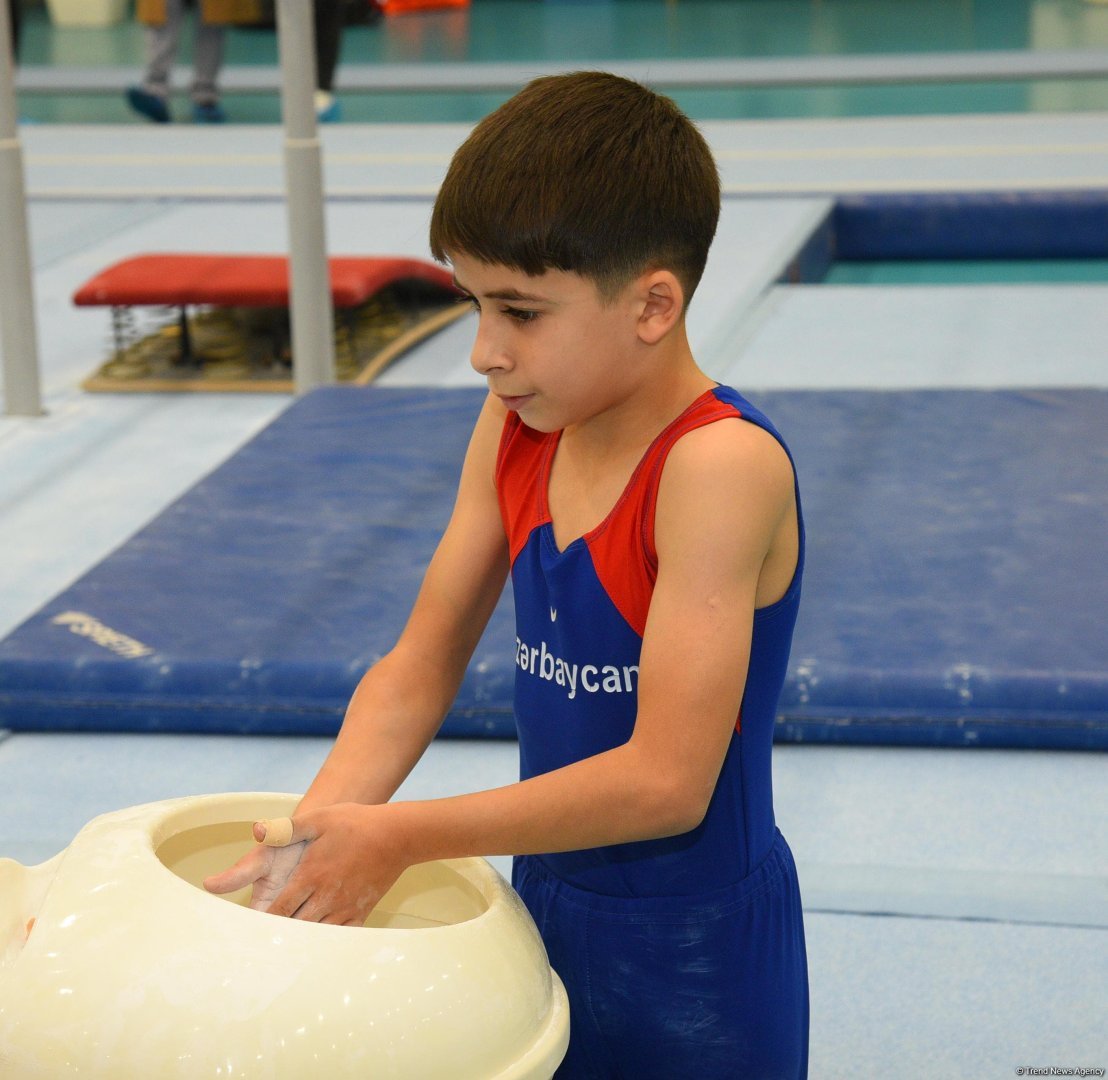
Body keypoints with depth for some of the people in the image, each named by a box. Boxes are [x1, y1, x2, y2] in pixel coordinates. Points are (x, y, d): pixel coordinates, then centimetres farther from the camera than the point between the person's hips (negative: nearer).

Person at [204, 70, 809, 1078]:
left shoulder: (720, 464, -25)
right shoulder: (516, 428, -3)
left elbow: (666, 780, -28)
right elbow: (420, 667, 1)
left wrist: (397, 835, -23)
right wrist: (311, 838, -14)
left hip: (697, 956, -6)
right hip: (547, 905, 6)